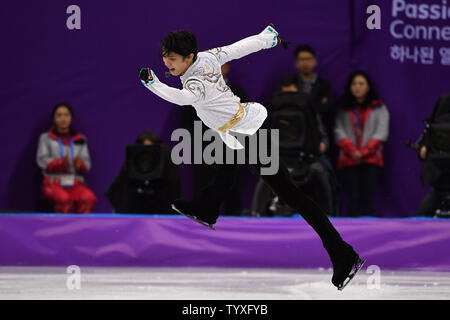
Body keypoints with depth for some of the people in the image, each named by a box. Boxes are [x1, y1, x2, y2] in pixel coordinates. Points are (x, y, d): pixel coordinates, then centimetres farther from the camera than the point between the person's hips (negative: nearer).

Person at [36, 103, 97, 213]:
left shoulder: (80, 139, 17)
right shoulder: (46, 138, 11)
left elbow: (87, 164, 10)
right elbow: (42, 160, -1)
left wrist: (80, 164, -15)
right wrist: (61, 163, -19)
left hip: (76, 183, 2)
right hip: (54, 182, -2)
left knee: (89, 198, -32)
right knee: (64, 199, -37)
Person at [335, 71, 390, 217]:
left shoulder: (379, 108, 12)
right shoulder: (343, 109, 15)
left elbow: (381, 133, 3)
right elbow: (339, 131, 4)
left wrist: (364, 152, -7)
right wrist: (352, 151, -11)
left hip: (371, 160, -1)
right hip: (348, 160, 1)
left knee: (367, 199, -10)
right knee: (352, 199, -7)